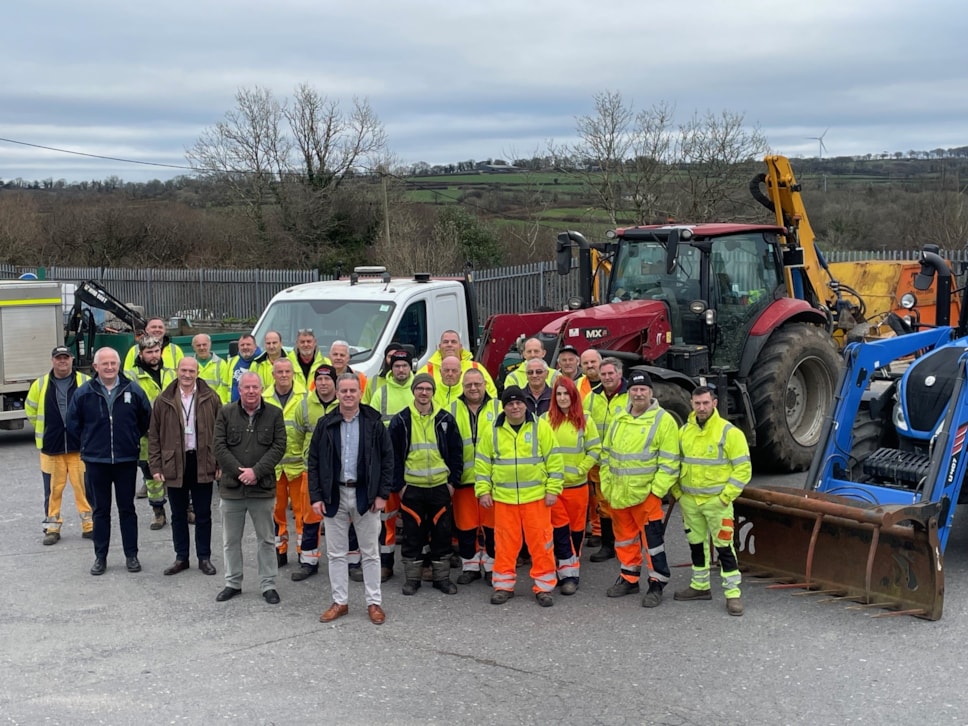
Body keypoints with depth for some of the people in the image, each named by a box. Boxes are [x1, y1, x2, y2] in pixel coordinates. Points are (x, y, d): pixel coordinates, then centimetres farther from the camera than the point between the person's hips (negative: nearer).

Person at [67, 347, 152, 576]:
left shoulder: (133, 390, -4)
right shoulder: (84, 393, -3)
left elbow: (147, 419, 9)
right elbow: (73, 424, 7)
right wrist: (89, 443, 8)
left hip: (126, 460, 0)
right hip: (96, 462, 0)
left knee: (127, 509, 9)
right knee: (101, 510, 9)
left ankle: (131, 555, 16)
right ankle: (100, 557, 17)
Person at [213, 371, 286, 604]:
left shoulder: (274, 414, 0)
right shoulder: (225, 413, 1)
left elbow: (278, 447, -5)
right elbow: (220, 447, -3)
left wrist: (256, 471, -15)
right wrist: (239, 471, -13)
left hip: (263, 488, -1)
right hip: (231, 487, 1)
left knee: (267, 539, 8)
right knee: (231, 540, 12)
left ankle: (268, 585, 18)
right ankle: (233, 583, 26)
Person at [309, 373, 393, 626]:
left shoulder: (374, 423, -2)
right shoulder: (326, 424, 2)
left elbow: (387, 459, -1)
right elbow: (314, 462, 4)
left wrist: (382, 494, -6)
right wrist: (316, 496, -3)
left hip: (366, 495, -2)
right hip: (334, 495, 2)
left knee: (371, 552, 6)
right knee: (336, 553, 9)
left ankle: (374, 602, 16)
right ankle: (340, 601, 20)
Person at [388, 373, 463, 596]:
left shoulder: (446, 419, 3)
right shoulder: (401, 421, 0)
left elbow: (456, 452, 6)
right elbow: (393, 455, 2)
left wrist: (453, 481, 1)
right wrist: (398, 484, -3)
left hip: (441, 487, 1)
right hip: (411, 487, -1)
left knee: (442, 534, 7)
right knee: (412, 535, 6)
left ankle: (442, 577, 19)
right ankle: (411, 579, 17)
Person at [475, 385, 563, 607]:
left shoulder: (541, 427, -1)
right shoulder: (493, 431, 5)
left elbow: (554, 460, 0)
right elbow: (483, 463, 10)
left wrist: (552, 489, -5)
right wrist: (483, 490, 3)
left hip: (536, 497, -2)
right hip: (503, 498, 2)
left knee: (540, 542, 2)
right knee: (505, 543, 7)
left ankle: (544, 587, 12)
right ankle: (503, 585, 19)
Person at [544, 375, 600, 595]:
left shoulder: (585, 421, 2)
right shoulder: (546, 420, 1)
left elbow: (595, 448, 3)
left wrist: (581, 469, -5)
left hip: (577, 484, 1)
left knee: (577, 527, 8)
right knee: (560, 528, -3)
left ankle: (571, 568, 21)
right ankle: (568, 572, 2)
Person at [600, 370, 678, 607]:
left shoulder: (663, 420, -8)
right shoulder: (619, 420, 12)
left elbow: (669, 462, -11)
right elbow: (606, 454, 17)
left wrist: (657, 489, -15)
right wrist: (606, 485, 10)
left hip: (646, 494, -6)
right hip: (618, 494, 6)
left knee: (652, 537, -2)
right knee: (625, 536, 15)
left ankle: (657, 585, 9)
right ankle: (629, 578, 29)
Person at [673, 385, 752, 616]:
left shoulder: (729, 432, -10)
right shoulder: (684, 431, 7)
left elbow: (743, 468, -10)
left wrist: (726, 496, -14)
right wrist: (676, 491, 7)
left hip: (717, 502, -6)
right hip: (689, 501, 6)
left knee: (724, 547, -4)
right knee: (696, 544, 16)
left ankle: (733, 593, 2)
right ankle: (700, 586, 30)